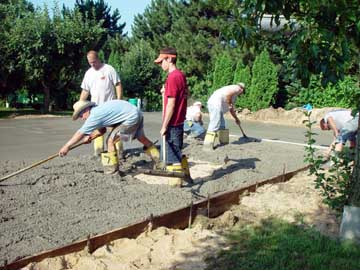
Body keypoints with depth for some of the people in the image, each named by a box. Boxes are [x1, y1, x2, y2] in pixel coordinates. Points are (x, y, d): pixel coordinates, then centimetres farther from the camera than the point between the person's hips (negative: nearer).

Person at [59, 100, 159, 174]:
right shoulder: (99, 110, 13)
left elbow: (80, 133, -12)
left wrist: (66, 146, -6)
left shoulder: (95, 115, -14)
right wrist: (90, 137, 9)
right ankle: (159, 159, 37)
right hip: (137, 113, 10)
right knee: (142, 138, 25)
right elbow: (102, 130, 23)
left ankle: (112, 170, 2)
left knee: (110, 140, -6)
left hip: (131, 118, -10)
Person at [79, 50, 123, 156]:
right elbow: (85, 91, 14)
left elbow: (118, 85, -5)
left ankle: (119, 150, 4)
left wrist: (119, 100, -14)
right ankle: (98, 152, 13)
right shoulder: (88, 73, 11)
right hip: (95, 107, 5)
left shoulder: (109, 69, -4)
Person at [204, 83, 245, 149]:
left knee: (221, 125, 18)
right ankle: (208, 145, -20)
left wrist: (236, 118, 45)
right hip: (216, 104, -10)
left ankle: (223, 141, 27)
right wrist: (229, 105, -8)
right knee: (215, 125, -15)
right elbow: (228, 94, -19)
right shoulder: (237, 88, 4)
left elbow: (231, 109, 39)